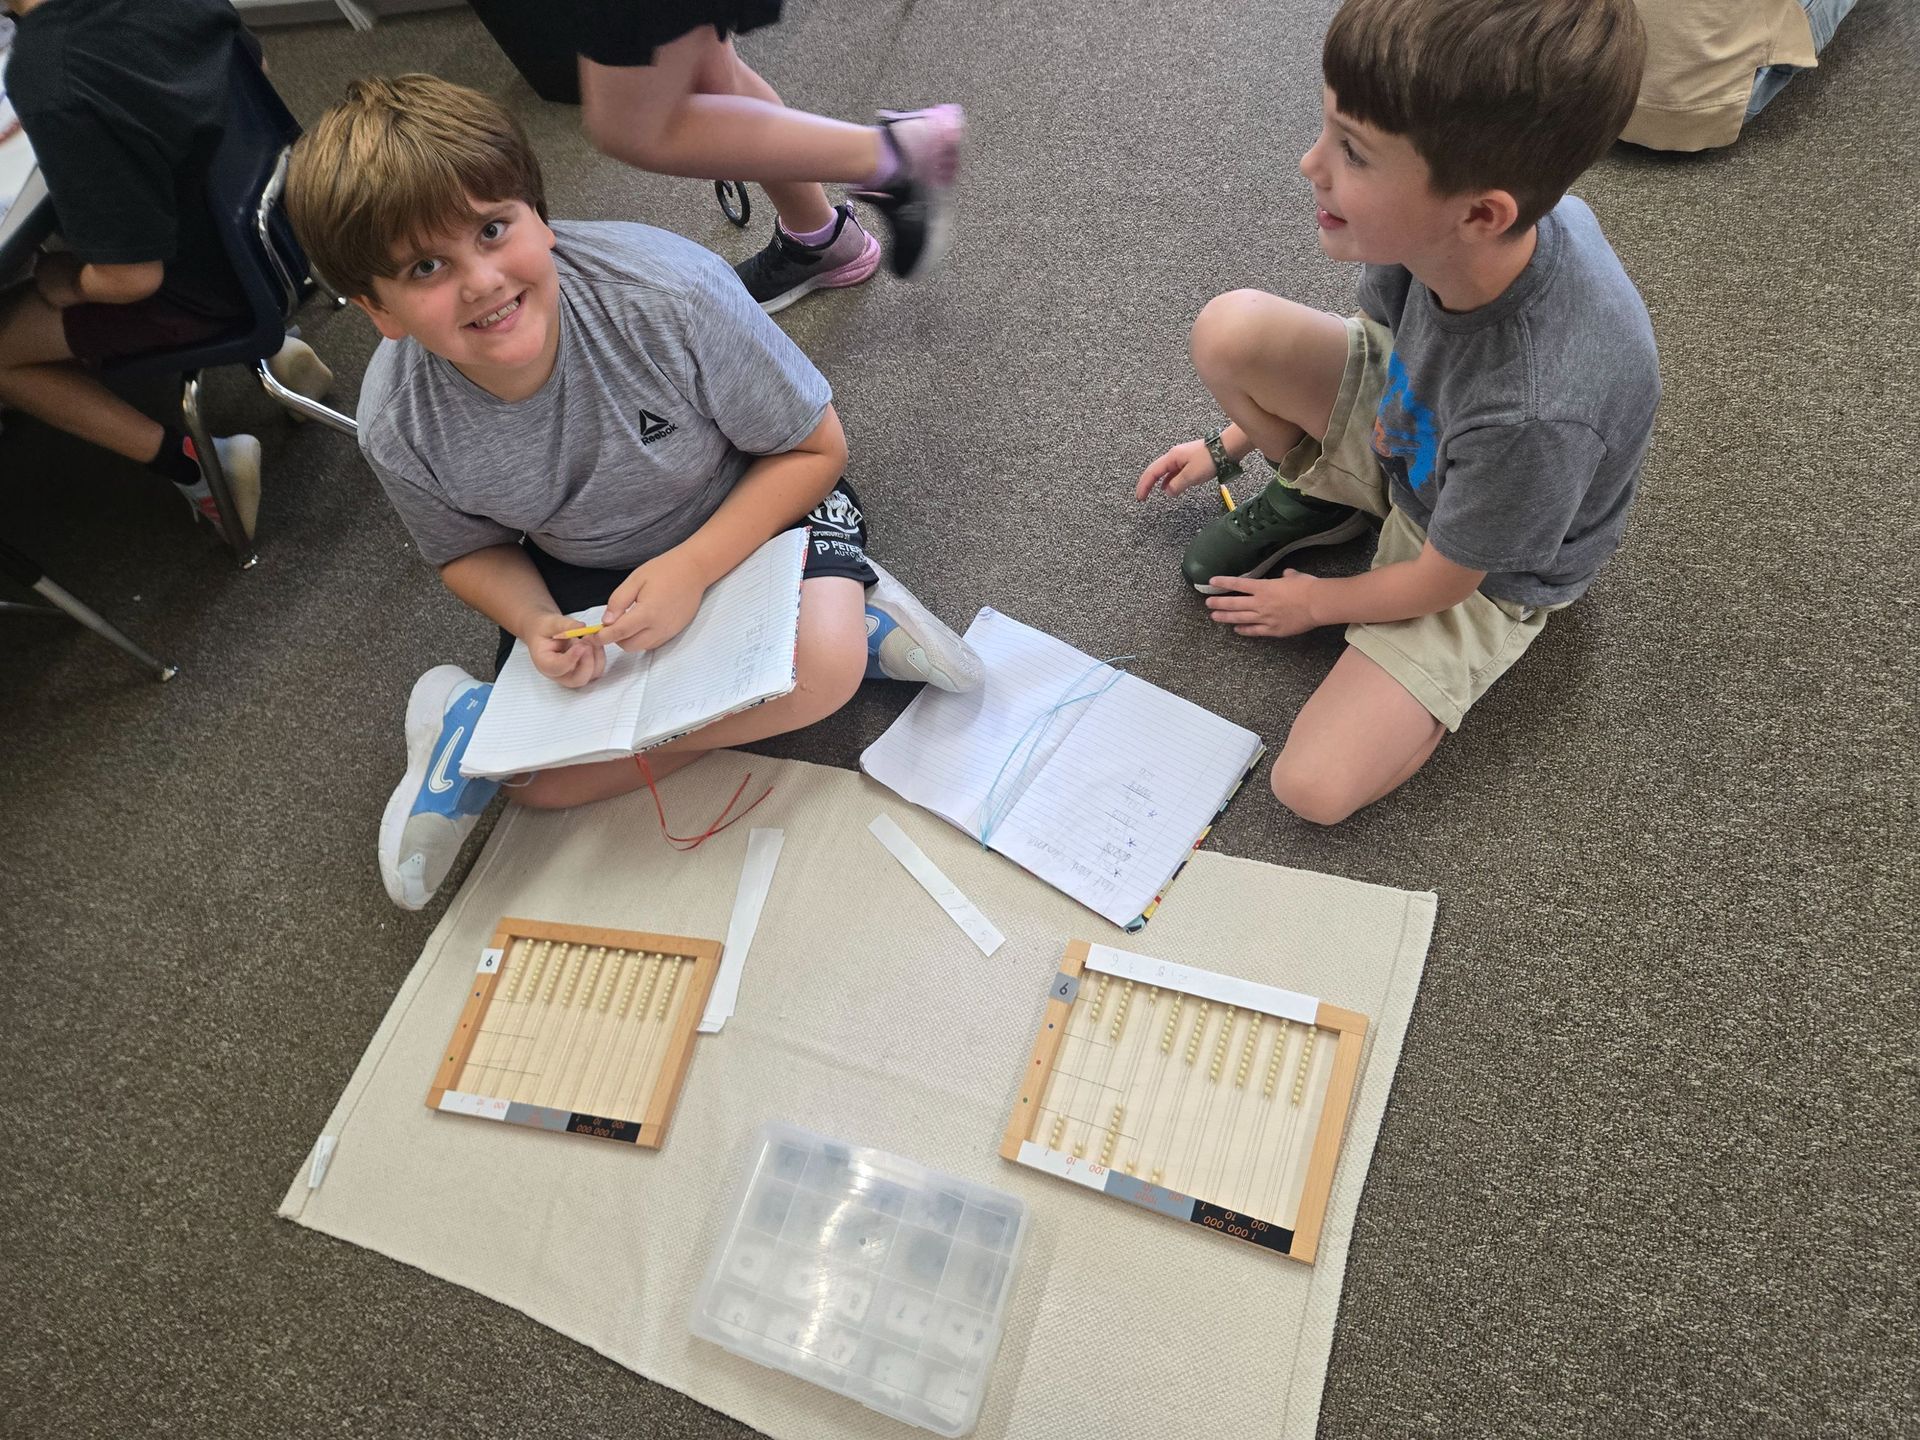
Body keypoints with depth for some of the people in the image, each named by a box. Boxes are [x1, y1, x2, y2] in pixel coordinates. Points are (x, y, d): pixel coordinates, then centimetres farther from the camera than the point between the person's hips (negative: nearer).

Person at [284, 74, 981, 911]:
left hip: (742, 513, -1)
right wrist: (535, 625, -23)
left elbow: (814, 446, -20)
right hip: (579, 571, 2)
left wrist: (692, 569, -31)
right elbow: (470, 550, -1)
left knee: (823, 663, -33)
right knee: (544, 781, -12)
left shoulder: (671, 294, -32)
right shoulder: (398, 428, -22)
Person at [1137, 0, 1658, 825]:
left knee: (1314, 790, -16)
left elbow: (1439, 583, -24)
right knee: (1228, 330, -19)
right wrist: (1230, 445, 5)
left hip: (1484, 574, -4)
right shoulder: (1435, 219, -27)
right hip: (1407, 432, 5)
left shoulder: (1539, 411, -44)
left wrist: (1315, 604, -5)